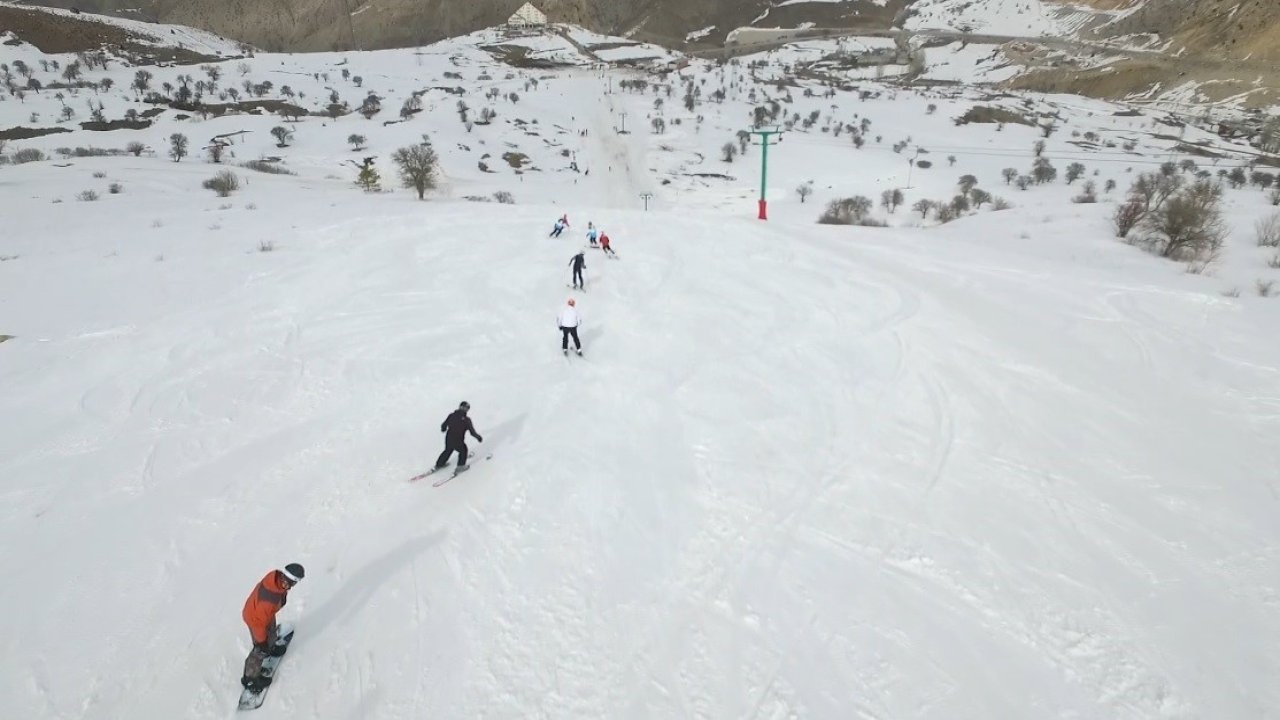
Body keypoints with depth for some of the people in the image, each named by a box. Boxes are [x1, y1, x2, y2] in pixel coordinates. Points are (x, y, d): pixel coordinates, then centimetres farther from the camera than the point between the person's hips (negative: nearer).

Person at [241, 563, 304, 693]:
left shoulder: (276, 576, -29)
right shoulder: (269, 600, -47)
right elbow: (260, 621, -30)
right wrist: (261, 641, -13)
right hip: (255, 618, -7)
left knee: (271, 632, 35)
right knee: (260, 651, 17)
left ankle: (271, 647, 65)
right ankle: (250, 678, 40)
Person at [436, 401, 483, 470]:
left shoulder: (451, 415, -9)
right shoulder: (466, 420, -19)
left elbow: (444, 425, 3)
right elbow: (472, 432, -15)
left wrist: (443, 429, 28)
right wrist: (479, 437, 4)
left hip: (448, 440, 4)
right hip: (458, 443, -4)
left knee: (448, 451, 33)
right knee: (463, 450, 28)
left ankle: (439, 464, 50)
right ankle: (461, 466, 38)